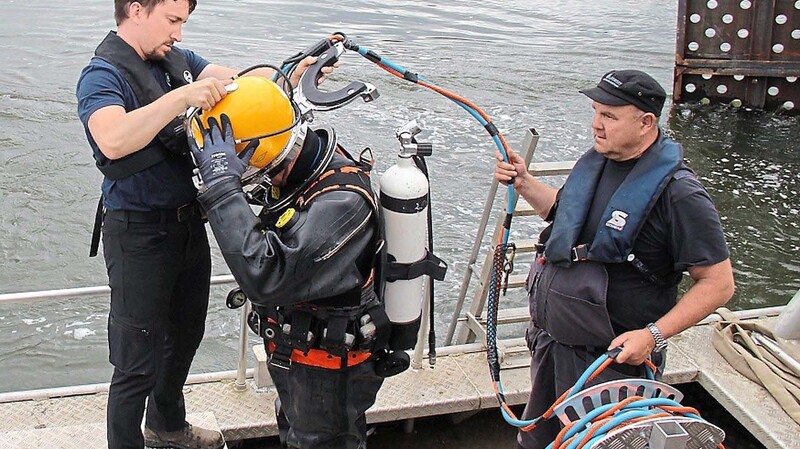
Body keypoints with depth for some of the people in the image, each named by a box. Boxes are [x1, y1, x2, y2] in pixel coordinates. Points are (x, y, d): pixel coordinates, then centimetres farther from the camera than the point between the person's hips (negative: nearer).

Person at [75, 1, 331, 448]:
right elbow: (113, 141, -36)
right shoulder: (102, 76, -17)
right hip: (139, 233, -8)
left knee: (185, 334, 25)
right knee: (138, 360, 1)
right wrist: (182, 97, -42)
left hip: (188, 221, 9)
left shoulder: (175, 59, 6)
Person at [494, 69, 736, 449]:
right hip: (549, 343, 8)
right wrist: (523, 182, 7)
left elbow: (718, 283, -19)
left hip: (612, 360, -7)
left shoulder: (678, 193, -21)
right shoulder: (594, 161, 3)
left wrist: (653, 335, -25)